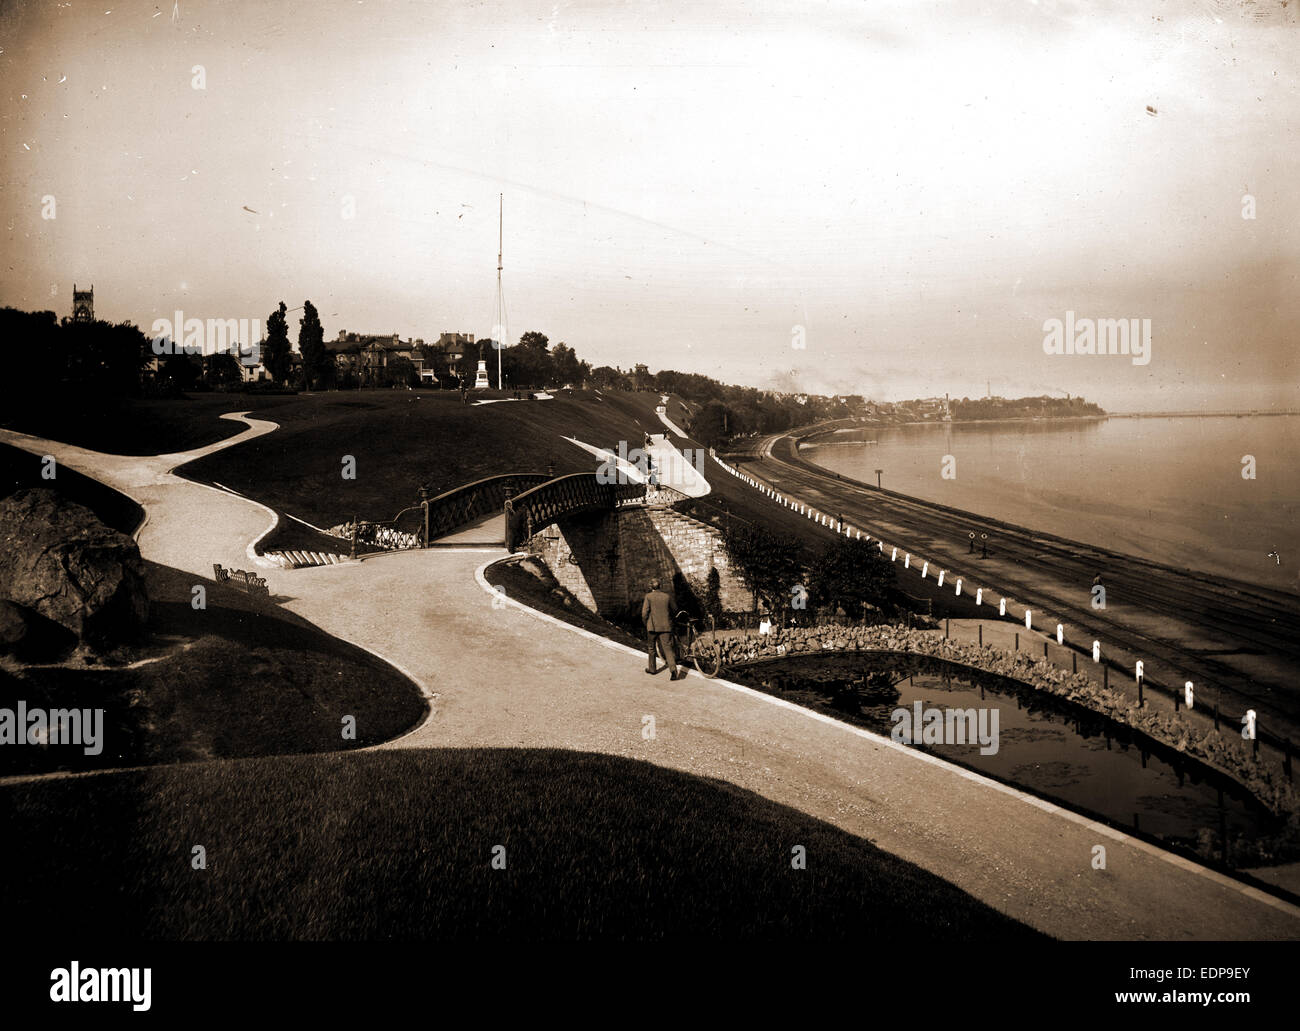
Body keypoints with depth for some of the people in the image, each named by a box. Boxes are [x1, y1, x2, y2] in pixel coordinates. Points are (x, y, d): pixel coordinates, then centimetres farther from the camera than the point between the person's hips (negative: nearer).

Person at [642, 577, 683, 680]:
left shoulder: (648, 596, -5)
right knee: (667, 647, -3)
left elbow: (644, 613, -9)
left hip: (652, 625, -1)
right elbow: (675, 609, 12)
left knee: (651, 648, 18)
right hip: (666, 626, 1)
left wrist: (645, 623, 7)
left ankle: (652, 669, 28)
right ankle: (674, 670, -18)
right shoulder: (667, 596, 1)